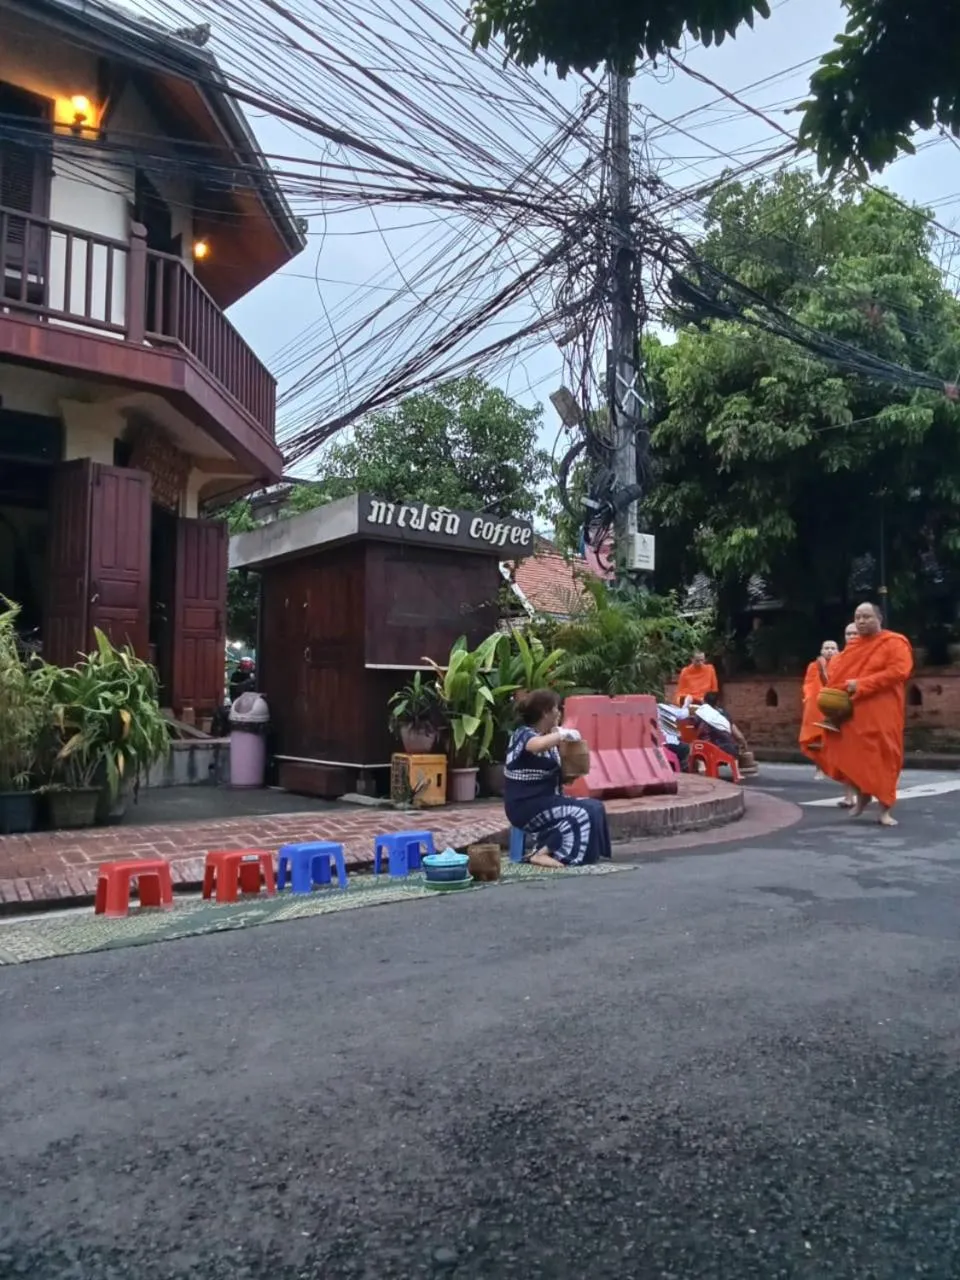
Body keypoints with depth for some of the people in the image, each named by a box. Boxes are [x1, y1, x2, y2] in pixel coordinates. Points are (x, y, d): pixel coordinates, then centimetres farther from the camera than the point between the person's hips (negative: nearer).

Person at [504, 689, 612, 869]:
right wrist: (564, 734, -22)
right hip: (527, 806, -9)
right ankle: (544, 853, -15)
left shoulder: (547, 738, 13)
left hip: (546, 800, 9)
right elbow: (538, 745, -39)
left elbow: (554, 773, 18)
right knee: (583, 813, -18)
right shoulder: (524, 734, -13)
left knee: (594, 807, -1)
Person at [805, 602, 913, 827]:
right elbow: (836, 669, 24)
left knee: (881, 759, -4)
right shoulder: (853, 646, 17)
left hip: (879, 714, -6)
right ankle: (862, 794, 28)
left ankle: (885, 810, 5)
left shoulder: (895, 643, -3)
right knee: (850, 756, 5)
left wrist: (862, 684, -21)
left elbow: (898, 671, -17)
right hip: (850, 712, 6)